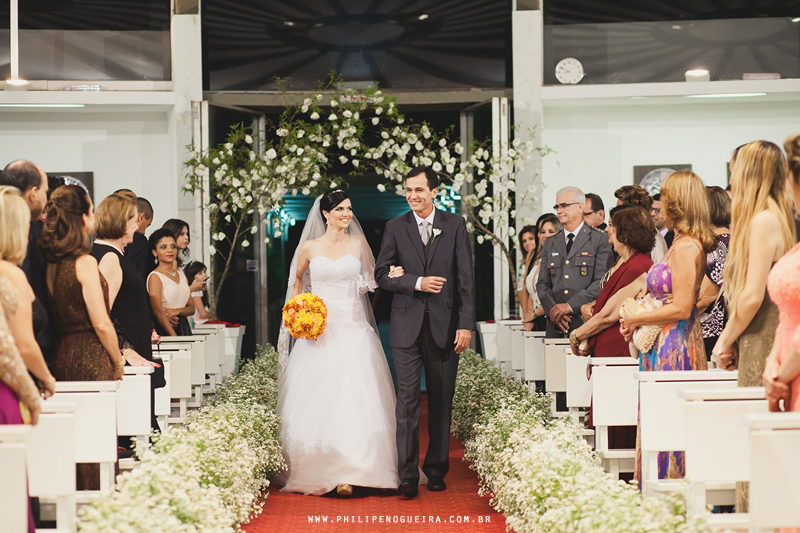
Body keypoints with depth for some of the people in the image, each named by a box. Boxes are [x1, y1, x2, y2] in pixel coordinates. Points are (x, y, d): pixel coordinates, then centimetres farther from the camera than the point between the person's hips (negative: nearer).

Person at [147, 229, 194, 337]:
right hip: (164, 330, -6)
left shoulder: (180, 273, 15)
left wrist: (177, 311, -8)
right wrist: (175, 337, -23)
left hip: (184, 327, 6)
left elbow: (191, 308, 14)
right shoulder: (155, 277, -5)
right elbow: (158, 311, -14)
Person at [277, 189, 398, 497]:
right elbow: (297, 280, 22)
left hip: (353, 330, 0)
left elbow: (372, 278, 18)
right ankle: (315, 470, 9)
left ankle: (348, 473, -10)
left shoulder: (357, 244, 7)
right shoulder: (309, 248, 6)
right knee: (317, 400, -2)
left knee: (353, 399, -9)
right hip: (320, 330, 0)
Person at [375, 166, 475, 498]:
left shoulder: (455, 225, 4)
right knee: (407, 401, -5)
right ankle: (408, 476, -3)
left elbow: (465, 278, 1)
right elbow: (382, 274, 3)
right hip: (407, 327, 0)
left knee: (441, 402, 8)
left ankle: (437, 470, 19)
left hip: (444, 326, 0)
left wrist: (466, 324, -6)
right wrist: (417, 282, -12)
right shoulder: (395, 228, 6)